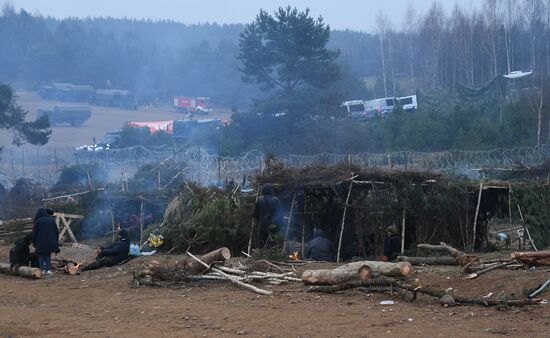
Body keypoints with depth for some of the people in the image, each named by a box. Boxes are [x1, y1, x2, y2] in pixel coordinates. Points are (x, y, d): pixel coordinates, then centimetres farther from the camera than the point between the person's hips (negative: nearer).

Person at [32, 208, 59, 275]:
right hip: (50, 242, 3)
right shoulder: (52, 220, 4)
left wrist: (34, 242, 8)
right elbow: (57, 232, 9)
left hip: (41, 242, -3)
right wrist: (56, 241, 17)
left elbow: (34, 233, -2)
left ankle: (43, 269, 0)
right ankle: (48, 269, 6)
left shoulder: (38, 221, -6)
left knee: (41, 256, 7)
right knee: (48, 256, 13)